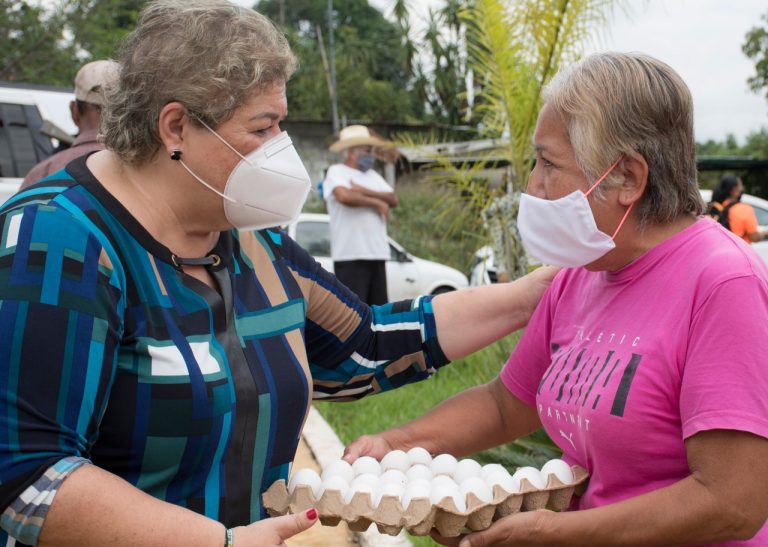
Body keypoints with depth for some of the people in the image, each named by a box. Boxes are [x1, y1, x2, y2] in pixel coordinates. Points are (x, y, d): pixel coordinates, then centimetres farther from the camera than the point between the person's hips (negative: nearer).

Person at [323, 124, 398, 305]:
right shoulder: (336, 171, -1)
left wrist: (365, 191, -8)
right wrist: (377, 202, -6)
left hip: (377, 253, 8)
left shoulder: (373, 175, 20)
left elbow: (393, 199, 8)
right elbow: (344, 196, -20)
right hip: (350, 256, -7)